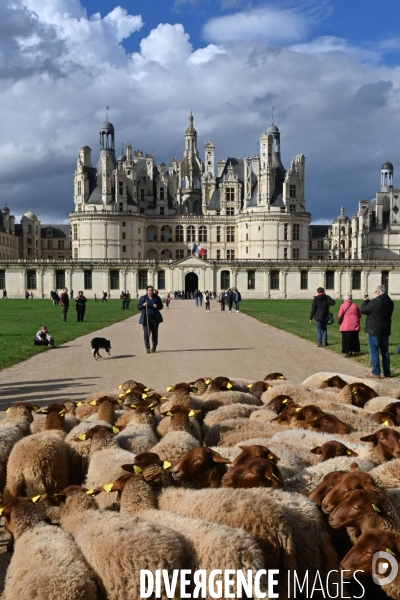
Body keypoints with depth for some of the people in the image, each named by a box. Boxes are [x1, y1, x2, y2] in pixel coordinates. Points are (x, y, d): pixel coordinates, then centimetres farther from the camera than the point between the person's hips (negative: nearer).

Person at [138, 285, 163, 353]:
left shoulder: (157, 298, 6)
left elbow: (161, 306, 9)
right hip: (146, 318, -1)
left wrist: (157, 306, -13)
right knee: (146, 333, -6)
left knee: (155, 333, 6)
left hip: (155, 318, 1)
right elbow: (138, 307, 3)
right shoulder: (143, 298, 3)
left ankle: (154, 346, 25)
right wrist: (143, 305, -17)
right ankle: (147, 347, 1)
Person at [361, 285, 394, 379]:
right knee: (385, 352, 13)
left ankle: (376, 373, 2)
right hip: (385, 331, 7)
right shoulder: (390, 302, 5)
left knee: (374, 352, 0)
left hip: (374, 331, -7)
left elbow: (363, 310, -10)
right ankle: (386, 372, 18)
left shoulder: (374, 302, -21)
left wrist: (365, 301, 7)